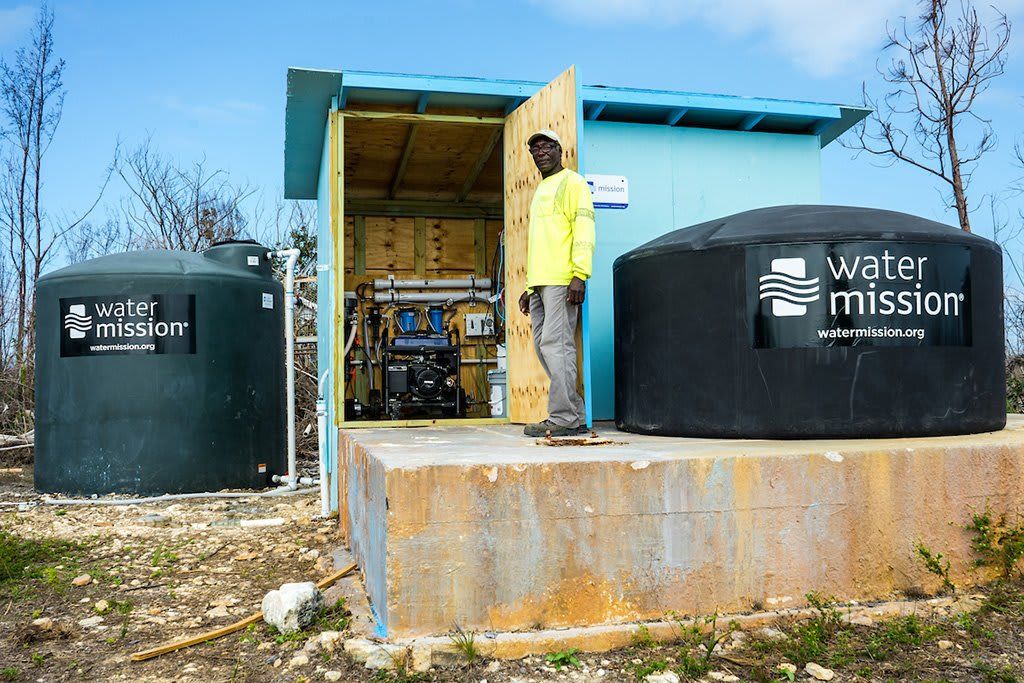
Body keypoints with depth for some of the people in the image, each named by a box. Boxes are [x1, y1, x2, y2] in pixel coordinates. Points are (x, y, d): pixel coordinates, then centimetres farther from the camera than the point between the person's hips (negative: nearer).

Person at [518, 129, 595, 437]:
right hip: (540, 282, 9)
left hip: (562, 281, -9)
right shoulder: (541, 191, 28)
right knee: (544, 346, 5)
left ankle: (563, 418, -11)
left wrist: (579, 276, -21)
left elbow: (584, 230, -11)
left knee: (556, 343, -13)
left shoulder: (572, 183, 1)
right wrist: (529, 287, 23)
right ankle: (577, 416, 9)